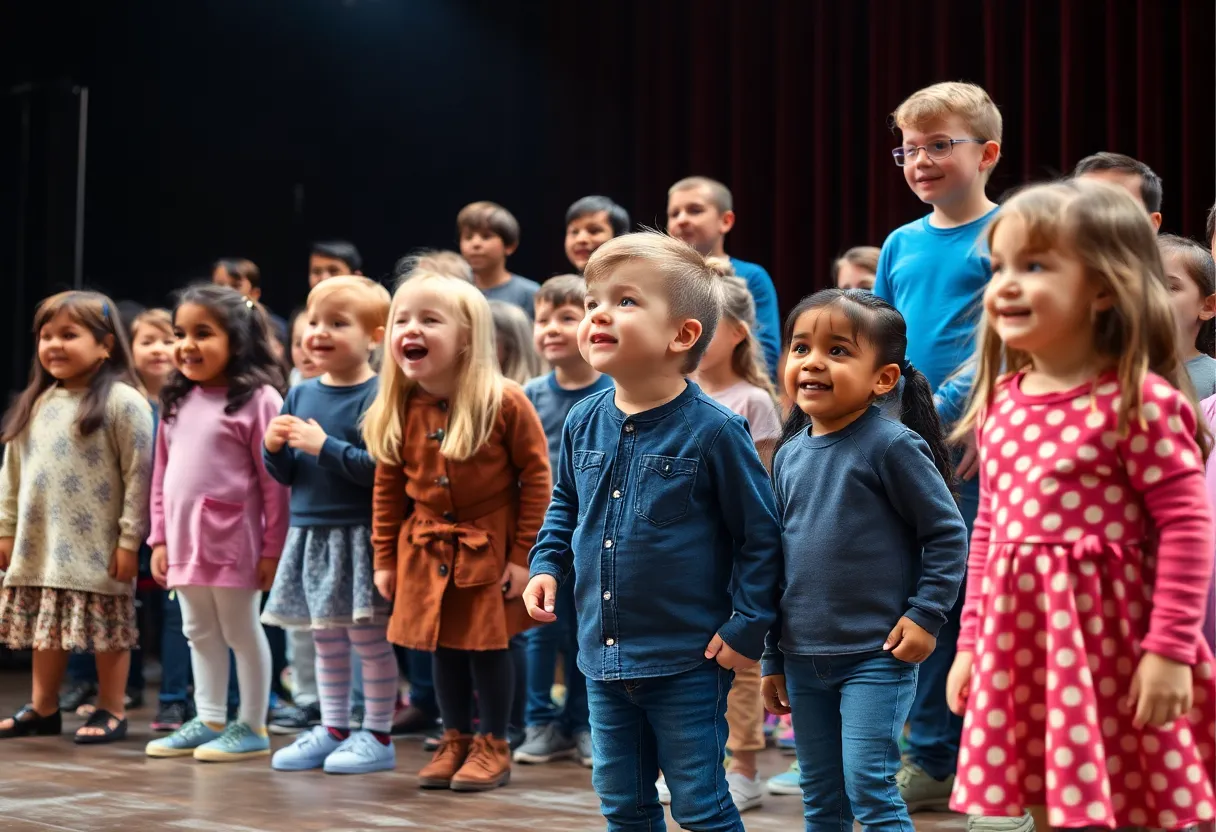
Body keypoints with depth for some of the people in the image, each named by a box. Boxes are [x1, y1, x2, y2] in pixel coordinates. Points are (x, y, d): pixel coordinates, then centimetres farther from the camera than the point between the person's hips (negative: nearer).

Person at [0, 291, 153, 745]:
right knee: (46, 625, 14)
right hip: (42, 543, 6)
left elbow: (138, 474, -13)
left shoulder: (122, 402, -11)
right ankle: (43, 708, 25)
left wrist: (129, 540, -15)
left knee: (108, 628, 3)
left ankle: (112, 711, 13)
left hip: (98, 548, -6)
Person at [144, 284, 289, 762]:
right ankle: (209, 721, 25)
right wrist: (160, 538, 10)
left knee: (241, 632, 4)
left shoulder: (257, 399, -12)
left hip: (233, 541, -7)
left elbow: (274, 481, -13)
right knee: (200, 633, 15)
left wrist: (272, 548, -13)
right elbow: (162, 475, 13)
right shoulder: (177, 401, 9)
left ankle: (252, 727, 13)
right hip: (184, 539, 7)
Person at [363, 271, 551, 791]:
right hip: (426, 549, 4)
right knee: (443, 646, 12)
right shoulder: (398, 410, -4)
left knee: (488, 643, 5)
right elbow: (388, 489, 5)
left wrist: (524, 555, -13)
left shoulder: (505, 403, -17)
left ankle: (493, 746, 18)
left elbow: (536, 477, -12)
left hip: (490, 544, -4)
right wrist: (386, 558, 5)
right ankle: (456, 741, 27)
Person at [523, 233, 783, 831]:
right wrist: (548, 565, 5)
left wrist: (747, 624, -12)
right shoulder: (583, 424, 2)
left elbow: (759, 534, -9)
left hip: (687, 663, -6)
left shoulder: (713, 431, -15)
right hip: (605, 657, 6)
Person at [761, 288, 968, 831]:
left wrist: (925, 614, -13)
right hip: (804, 659, 6)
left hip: (876, 656, -6)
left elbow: (948, 534, -7)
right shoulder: (789, 455, 8)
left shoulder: (891, 445, -11)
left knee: (869, 788, -9)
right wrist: (772, 659, 16)